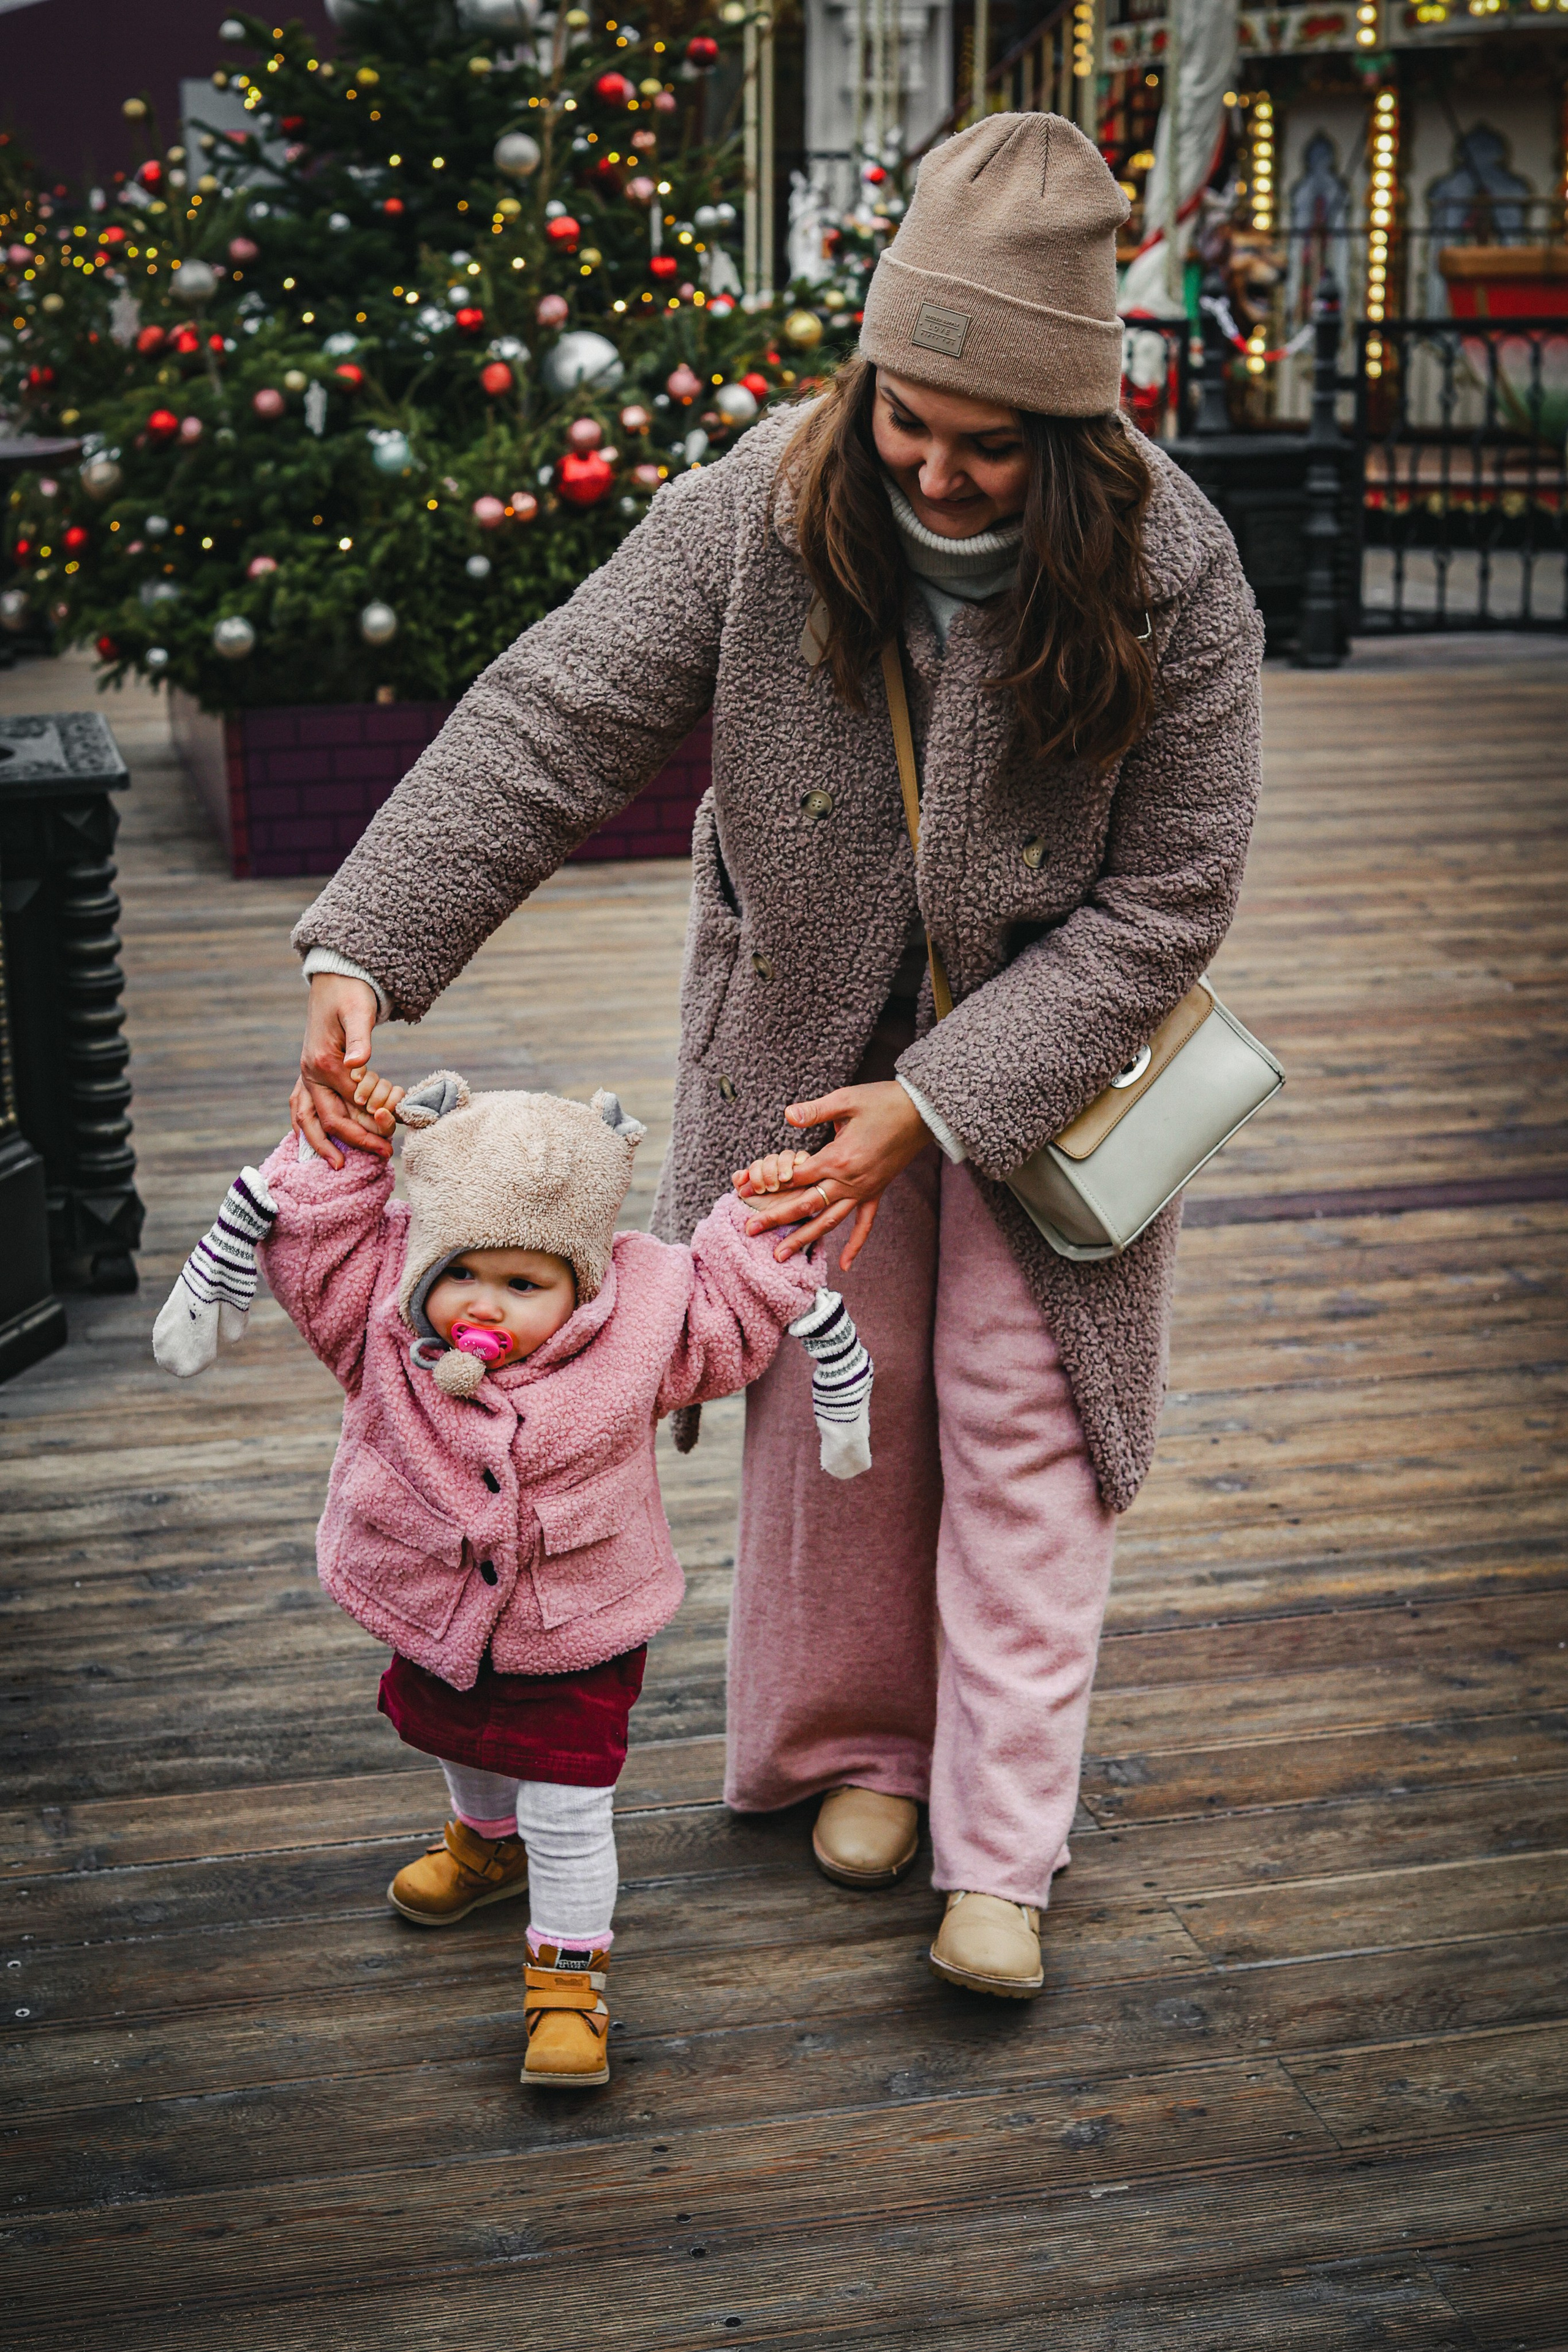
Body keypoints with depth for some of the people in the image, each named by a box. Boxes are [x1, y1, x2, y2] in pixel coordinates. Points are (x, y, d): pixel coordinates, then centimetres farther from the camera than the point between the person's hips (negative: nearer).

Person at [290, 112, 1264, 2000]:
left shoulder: (1171, 578, -24)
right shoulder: (767, 505, -21)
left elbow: (1162, 899, -19)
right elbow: (551, 722, -22)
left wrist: (934, 1104, -25)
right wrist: (363, 950, -32)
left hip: (1042, 1055, -1)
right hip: (805, 1038, 1)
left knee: (1022, 1422, 1)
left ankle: (1000, 1855, 13)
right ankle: (856, 1746, 33)